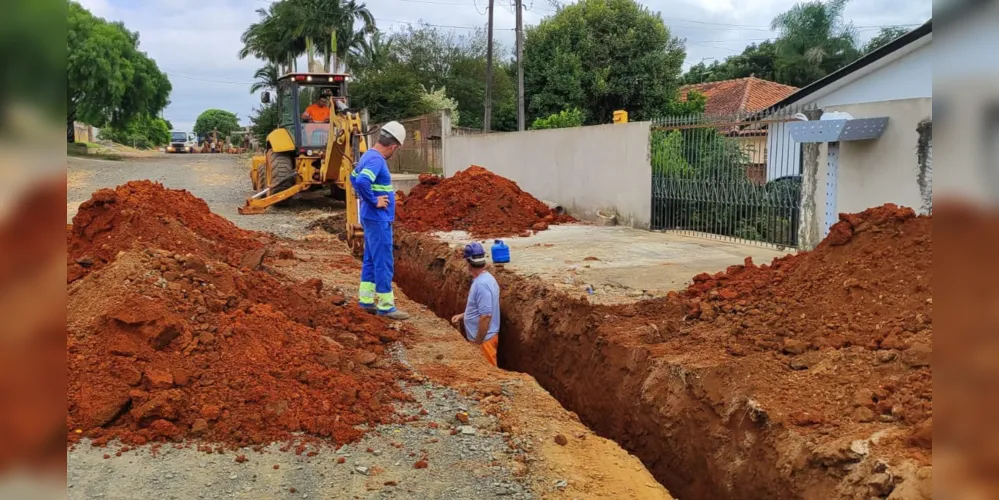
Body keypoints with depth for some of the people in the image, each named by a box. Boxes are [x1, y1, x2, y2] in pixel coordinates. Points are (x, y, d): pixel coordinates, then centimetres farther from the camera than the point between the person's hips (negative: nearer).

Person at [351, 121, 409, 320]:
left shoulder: (369, 155, 11)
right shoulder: (376, 160, -20)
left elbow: (354, 177, 26)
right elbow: (361, 181, -36)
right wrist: (374, 201, -23)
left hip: (371, 219, 10)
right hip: (378, 219, -10)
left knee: (370, 260, 16)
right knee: (384, 263, -4)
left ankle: (366, 300, 23)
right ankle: (386, 306, 1)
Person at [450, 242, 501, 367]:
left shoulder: (481, 284, -25)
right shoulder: (484, 278, 7)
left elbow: (486, 316, -27)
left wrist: (478, 343, -21)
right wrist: (462, 316, 16)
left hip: (483, 339, -10)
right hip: (484, 337, 10)